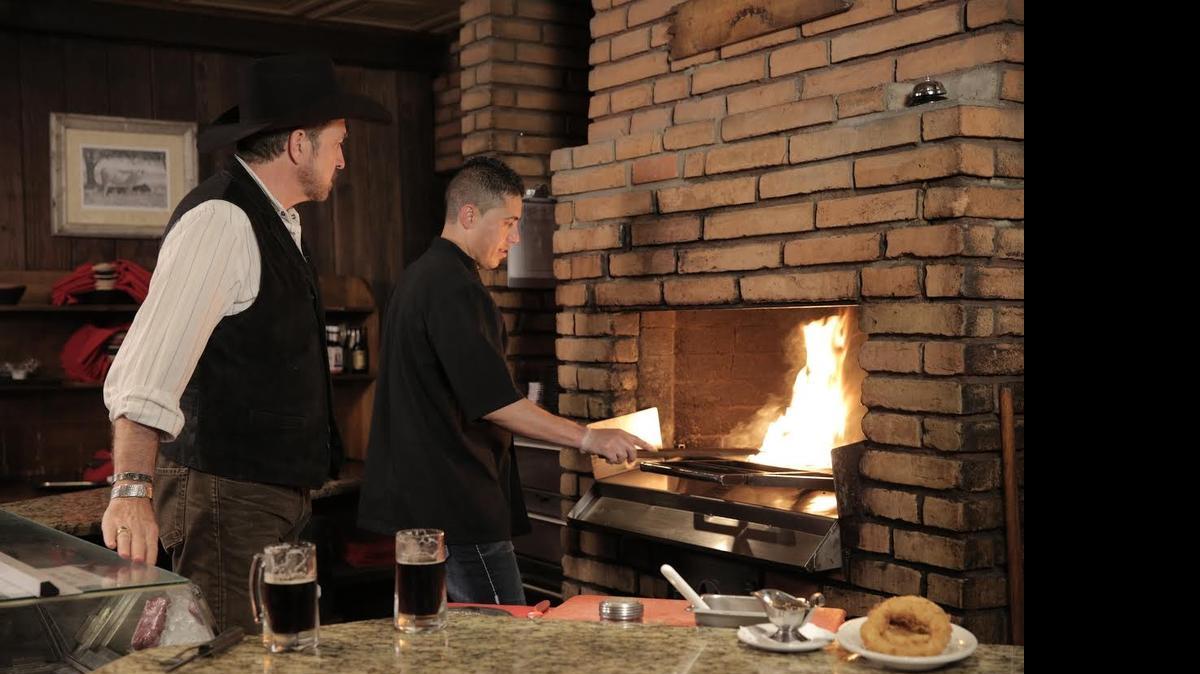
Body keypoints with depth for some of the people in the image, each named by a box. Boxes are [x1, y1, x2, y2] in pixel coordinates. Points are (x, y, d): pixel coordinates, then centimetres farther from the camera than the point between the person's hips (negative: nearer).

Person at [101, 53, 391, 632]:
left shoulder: (273, 221, 12)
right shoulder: (221, 220, -18)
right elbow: (149, 366, -29)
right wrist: (133, 490, -39)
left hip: (275, 495, 10)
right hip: (226, 498, -10)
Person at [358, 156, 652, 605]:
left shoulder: (419, 278, 16)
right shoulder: (453, 289, -17)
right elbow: (493, 400, -23)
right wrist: (587, 438, -20)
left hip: (418, 498, 11)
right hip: (457, 507, -11)